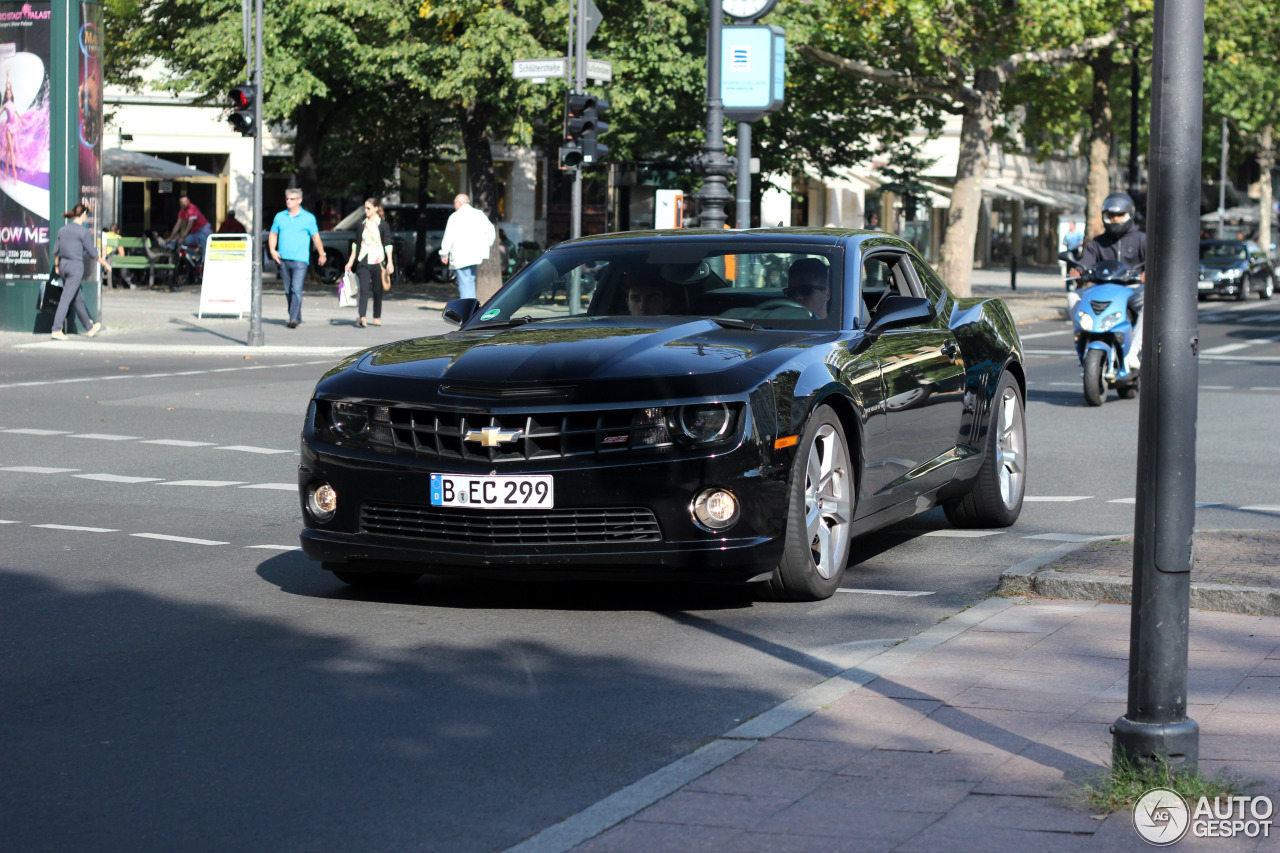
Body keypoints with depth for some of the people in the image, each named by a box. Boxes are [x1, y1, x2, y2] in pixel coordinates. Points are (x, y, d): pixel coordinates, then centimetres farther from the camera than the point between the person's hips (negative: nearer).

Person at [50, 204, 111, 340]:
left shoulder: (63, 230, 7)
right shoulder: (84, 232, -11)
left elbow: (56, 250, 12)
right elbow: (92, 253, -8)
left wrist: (56, 265, 27)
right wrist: (105, 264, 5)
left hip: (63, 264, 7)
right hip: (76, 266, -7)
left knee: (78, 299, 16)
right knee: (66, 298, -6)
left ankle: (90, 328, 29)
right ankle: (56, 330, -10)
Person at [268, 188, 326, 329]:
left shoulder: (308, 218, 3)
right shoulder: (280, 217, 10)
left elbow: (316, 237, 9)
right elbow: (273, 235, 16)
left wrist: (322, 255, 14)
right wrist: (272, 250, 0)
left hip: (300, 260, -4)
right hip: (283, 259, 4)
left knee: (296, 290, -15)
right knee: (288, 291, 9)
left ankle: (294, 318, -19)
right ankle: (297, 317, 20)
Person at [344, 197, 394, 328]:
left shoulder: (383, 225, 2)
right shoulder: (363, 225, 12)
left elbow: (388, 245, -1)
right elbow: (357, 244, 17)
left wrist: (390, 262, -11)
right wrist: (350, 262, 14)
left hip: (378, 262, -2)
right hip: (363, 262, 2)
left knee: (377, 291, 5)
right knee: (364, 289, -12)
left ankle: (377, 317, 18)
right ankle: (362, 318, -22)